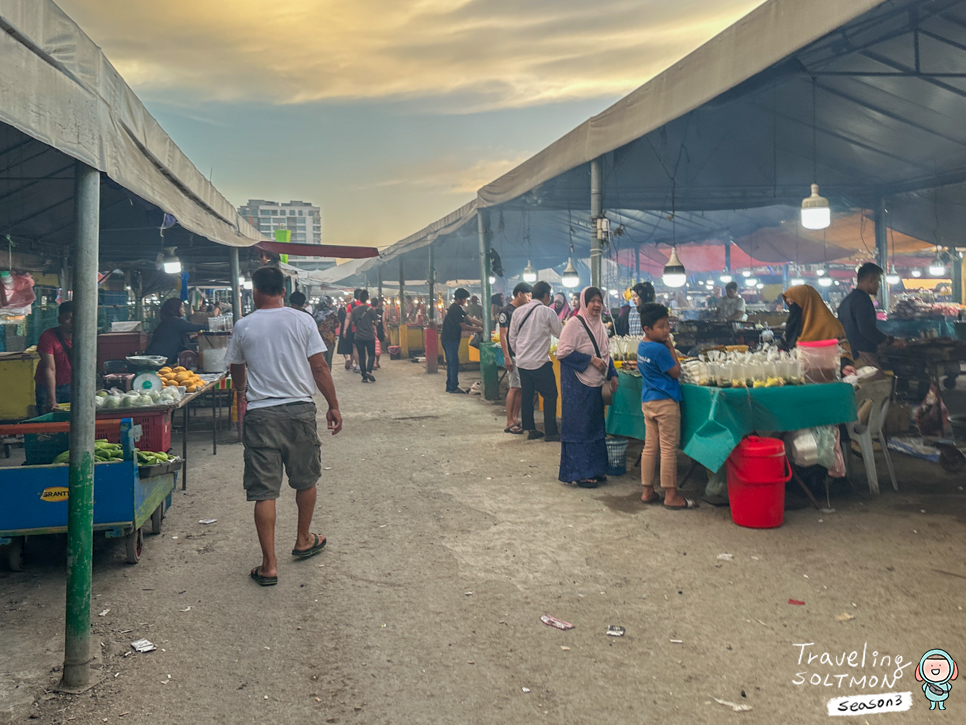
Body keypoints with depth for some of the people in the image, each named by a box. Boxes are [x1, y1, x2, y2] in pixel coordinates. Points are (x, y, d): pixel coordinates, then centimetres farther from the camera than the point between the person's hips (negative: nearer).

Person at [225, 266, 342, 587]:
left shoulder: (243, 327, 2)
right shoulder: (302, 321, 0)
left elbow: (237, 376, 15)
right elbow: (319, 368, -2)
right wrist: (333, 406, 7)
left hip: (261, 413, -1)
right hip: (300, 409, 1)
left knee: (264, 491, 2)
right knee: (306, 479, 20)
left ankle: (269, 565, 3)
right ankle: (303, 540, 36)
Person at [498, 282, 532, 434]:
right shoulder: (507, 311, -8)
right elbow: (503, 335, -12)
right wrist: (507, 357, -17)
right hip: (513, 355, -8)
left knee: (521, 388, 8)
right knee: (514, 387, -8)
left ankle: (516, 419, 14)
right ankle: (509, 423, -3)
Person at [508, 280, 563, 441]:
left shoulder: (518, 311, 5)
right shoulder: (548, 312, -9)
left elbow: (512, 337, 9)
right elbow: (560, 333, 0)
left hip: (522, 361, 6)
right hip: (540, 361, -6)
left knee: (526, 395, 11)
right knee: (550, 395, 2)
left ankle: (530, 429, 17)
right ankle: (550, 431, 2)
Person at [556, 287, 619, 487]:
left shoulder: (599, 325, 13)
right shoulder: (575, 324, -12)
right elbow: (563, 352, -19)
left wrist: (612, 375, 9)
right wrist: (591, 360, -20)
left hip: (595, 384, 8)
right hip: (577, 385, -8)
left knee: (595, 425, 13)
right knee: (579, 427, -3)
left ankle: (594, 469, 23)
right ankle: (579, 473, 5)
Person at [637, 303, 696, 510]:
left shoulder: (642, 346, 8)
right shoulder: (659, 349, -19)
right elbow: (676, 372, -12)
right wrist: (670, 346, -8)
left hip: (647, 400, 9)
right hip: (665, 401, -9)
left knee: (650, 447, 13)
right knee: (669, 449, -2)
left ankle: (648, 491, 19)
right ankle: (671, 495, 4)